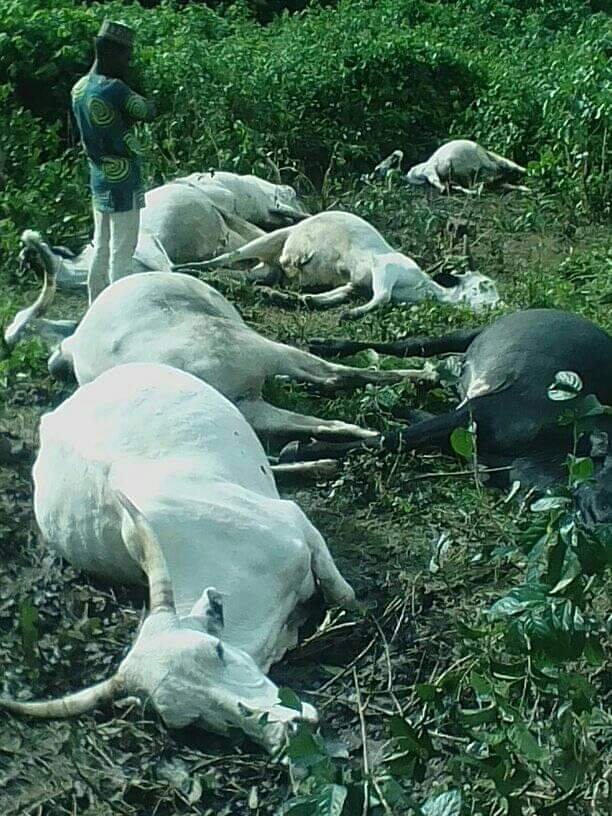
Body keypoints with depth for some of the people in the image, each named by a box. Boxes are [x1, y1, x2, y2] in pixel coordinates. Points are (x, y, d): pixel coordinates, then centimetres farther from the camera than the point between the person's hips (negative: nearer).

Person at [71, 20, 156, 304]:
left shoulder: (79, 88, 7)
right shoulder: (113, 89, -19)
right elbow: (149, 111, -8)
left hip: (98, 182, 8)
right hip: (123, 184, -8)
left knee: (101, 250, 15)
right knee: (121, 254, -4)